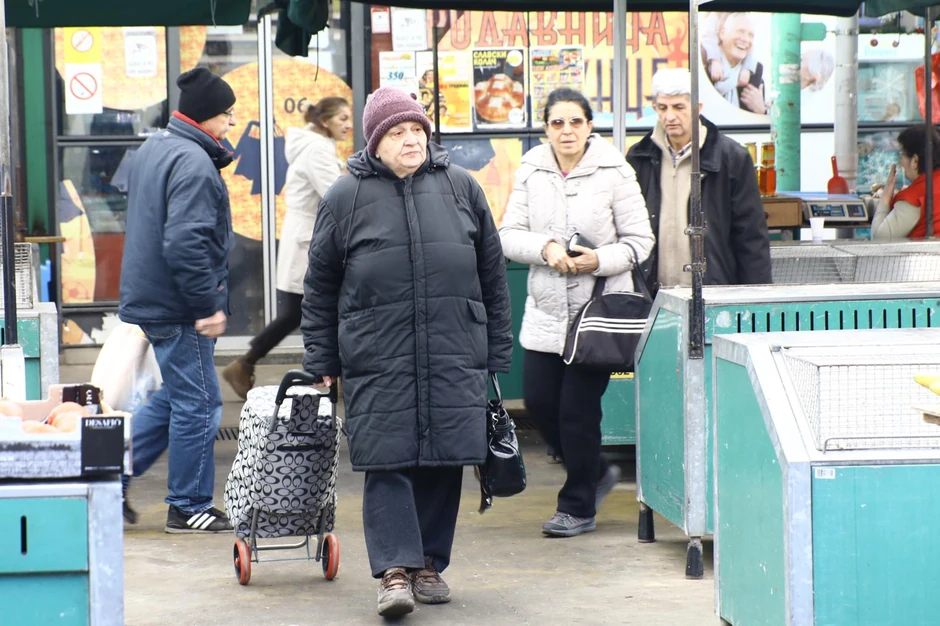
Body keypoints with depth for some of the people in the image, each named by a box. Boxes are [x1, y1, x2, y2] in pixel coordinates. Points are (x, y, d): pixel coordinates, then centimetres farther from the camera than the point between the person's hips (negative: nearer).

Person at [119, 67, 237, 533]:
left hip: (152, 297, 10)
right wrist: (209, 305, -22)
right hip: (179, 307, -10)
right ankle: (189, 508, 9)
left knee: (176, 396, 20)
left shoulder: (153, 149, 13)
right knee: (197, 405, 0)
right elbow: (185, 244, -28)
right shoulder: (193, 164, -20)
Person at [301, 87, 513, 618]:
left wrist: (498, 353, 11)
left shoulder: (460, 187, 9)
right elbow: (320, 286, 9)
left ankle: (430, 563, 17)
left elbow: (493, 273, 13)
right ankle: (395, 570, -5)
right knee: (388, 462, -7)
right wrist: (321, 362, 7)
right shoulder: (347, 196, 4)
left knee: (444, 460, 4)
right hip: (378, 358, -2)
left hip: (455, 357, 2)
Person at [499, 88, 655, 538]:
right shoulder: (531, 171, 3)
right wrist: (545, 248, -16)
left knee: (578, 408, -3)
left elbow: (640, 240, -3)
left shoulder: (614, 172, -6)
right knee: (539, 401, 4)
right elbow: (508, 235, 3)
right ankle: (596, 472, 30)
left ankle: (578, 507, 14)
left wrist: (600, 260, -19)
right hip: (545, 310, 4)